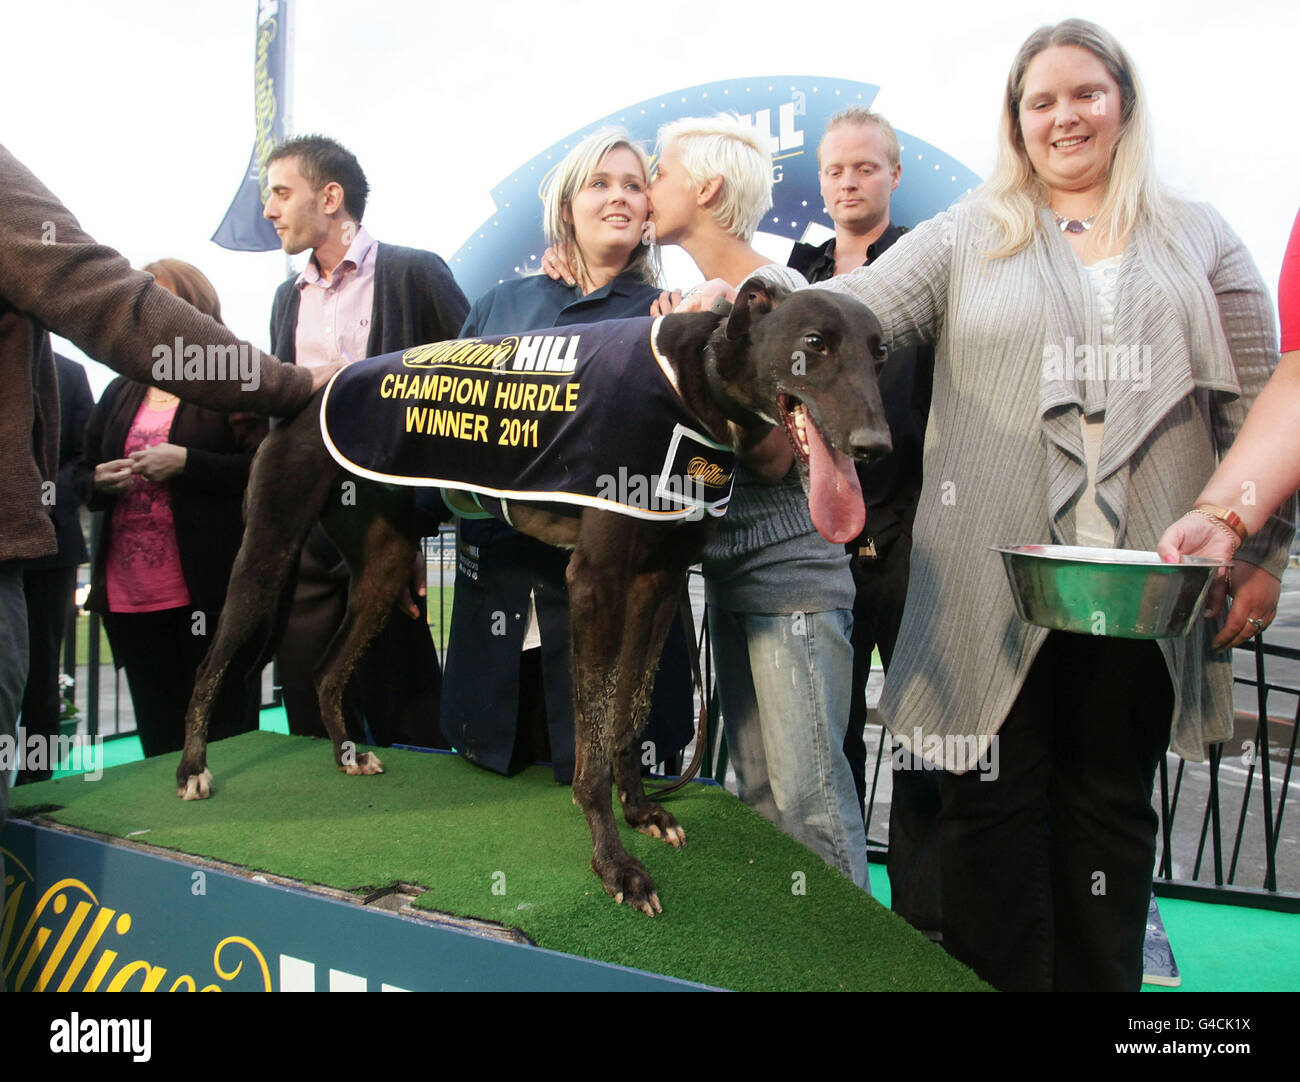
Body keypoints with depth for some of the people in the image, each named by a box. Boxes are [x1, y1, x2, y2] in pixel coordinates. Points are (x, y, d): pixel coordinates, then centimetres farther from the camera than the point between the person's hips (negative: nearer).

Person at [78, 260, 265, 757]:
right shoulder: (119, 393, 18)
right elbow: (82, 476, 22)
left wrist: (184, 462, -17)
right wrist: (100, 482, 0)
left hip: (209, 591, -6)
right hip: (129, 596, 6)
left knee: (225, 739, 1)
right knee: (158, 743, 13)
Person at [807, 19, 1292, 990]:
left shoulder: (1200, 241, 13)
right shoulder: (969, 237, 10)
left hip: (1139, 583, 2)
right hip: (998, 577, -1)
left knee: (1110, 804, 12)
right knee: (994, 803, 4)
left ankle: (1101, 980, 27)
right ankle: (999, 981, 19)